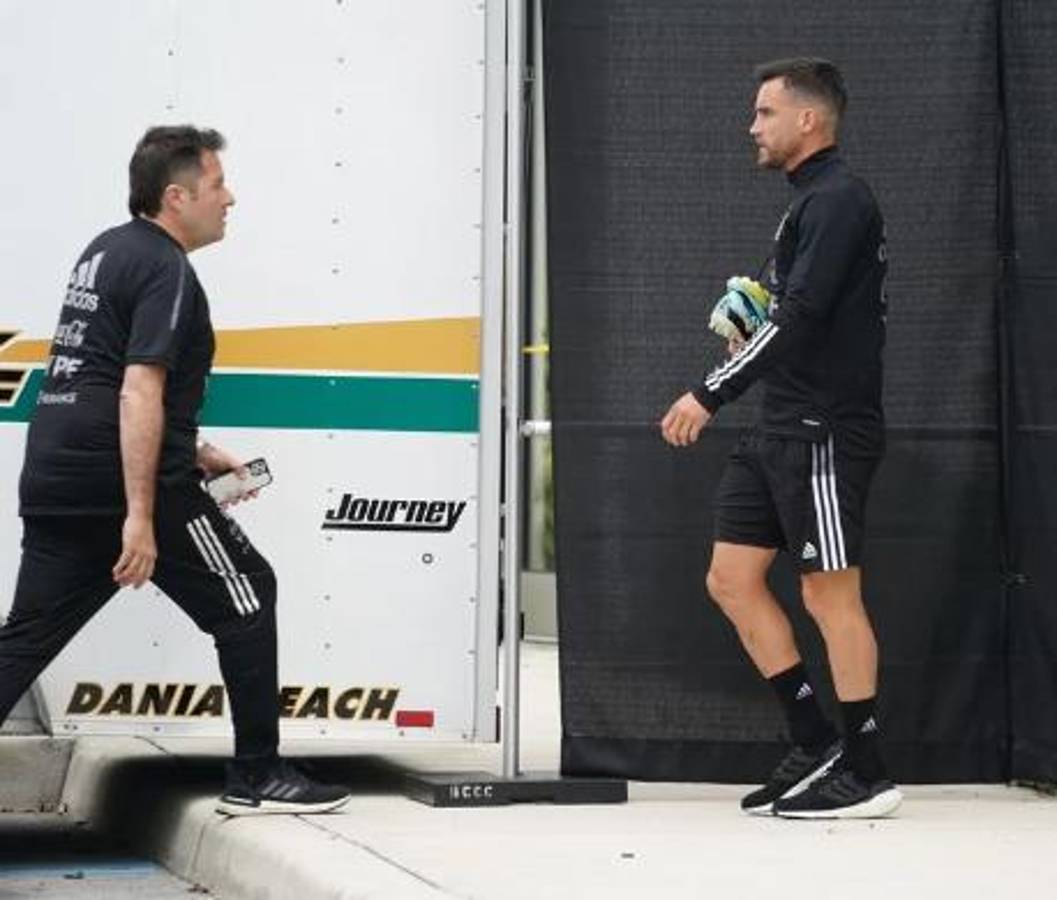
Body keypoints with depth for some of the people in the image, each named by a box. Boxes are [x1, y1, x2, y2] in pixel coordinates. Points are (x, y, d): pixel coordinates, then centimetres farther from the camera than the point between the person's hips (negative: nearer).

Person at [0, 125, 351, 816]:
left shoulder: (105, 252, 20)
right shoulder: (166, 271, -10)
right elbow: (139, 391, -20)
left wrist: (196, 453, 29)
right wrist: (139, 516, -24)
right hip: (127, 479, -9)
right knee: (246, 597, 6)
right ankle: (258, 777, 9)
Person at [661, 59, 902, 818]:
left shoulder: (837, 201, -13)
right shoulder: (812, 201, 18)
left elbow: (801, 315, -21)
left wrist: (711, 394, -21)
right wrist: (755, 341, 9)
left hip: (825, 429, -10)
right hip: (781, 428, 10)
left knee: (831, 592, -6)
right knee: (732, 580, 9)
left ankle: (867, 775, 1)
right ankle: (817, 746, 14)